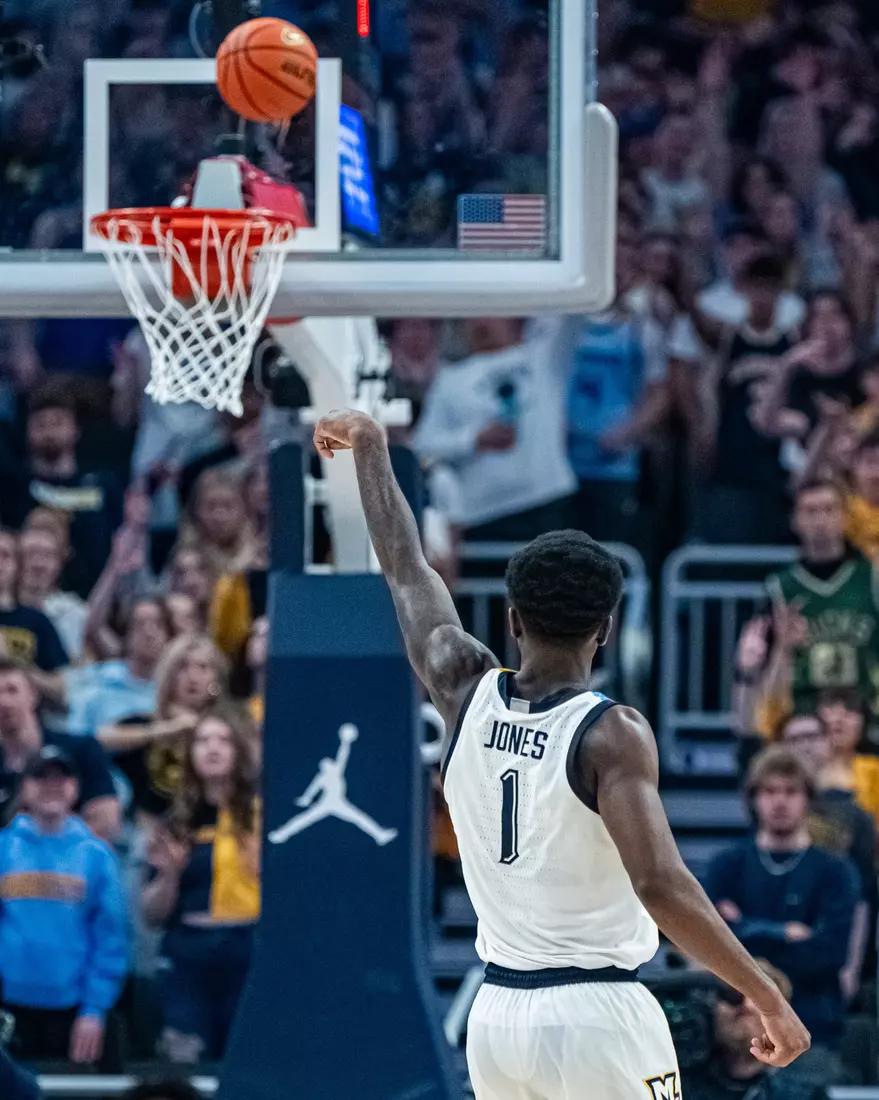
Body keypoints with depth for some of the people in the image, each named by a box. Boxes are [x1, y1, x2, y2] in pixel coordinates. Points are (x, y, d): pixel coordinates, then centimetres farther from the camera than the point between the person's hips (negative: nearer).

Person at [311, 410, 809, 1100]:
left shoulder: (467, 696, 3)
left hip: (497, 1015, 6)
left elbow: (407, 573, 20)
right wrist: (769, 1000, -19)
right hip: (598, 1015, -6)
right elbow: (661, 886, -23)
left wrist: (371, 450, 35)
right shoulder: (611, 734, -13)